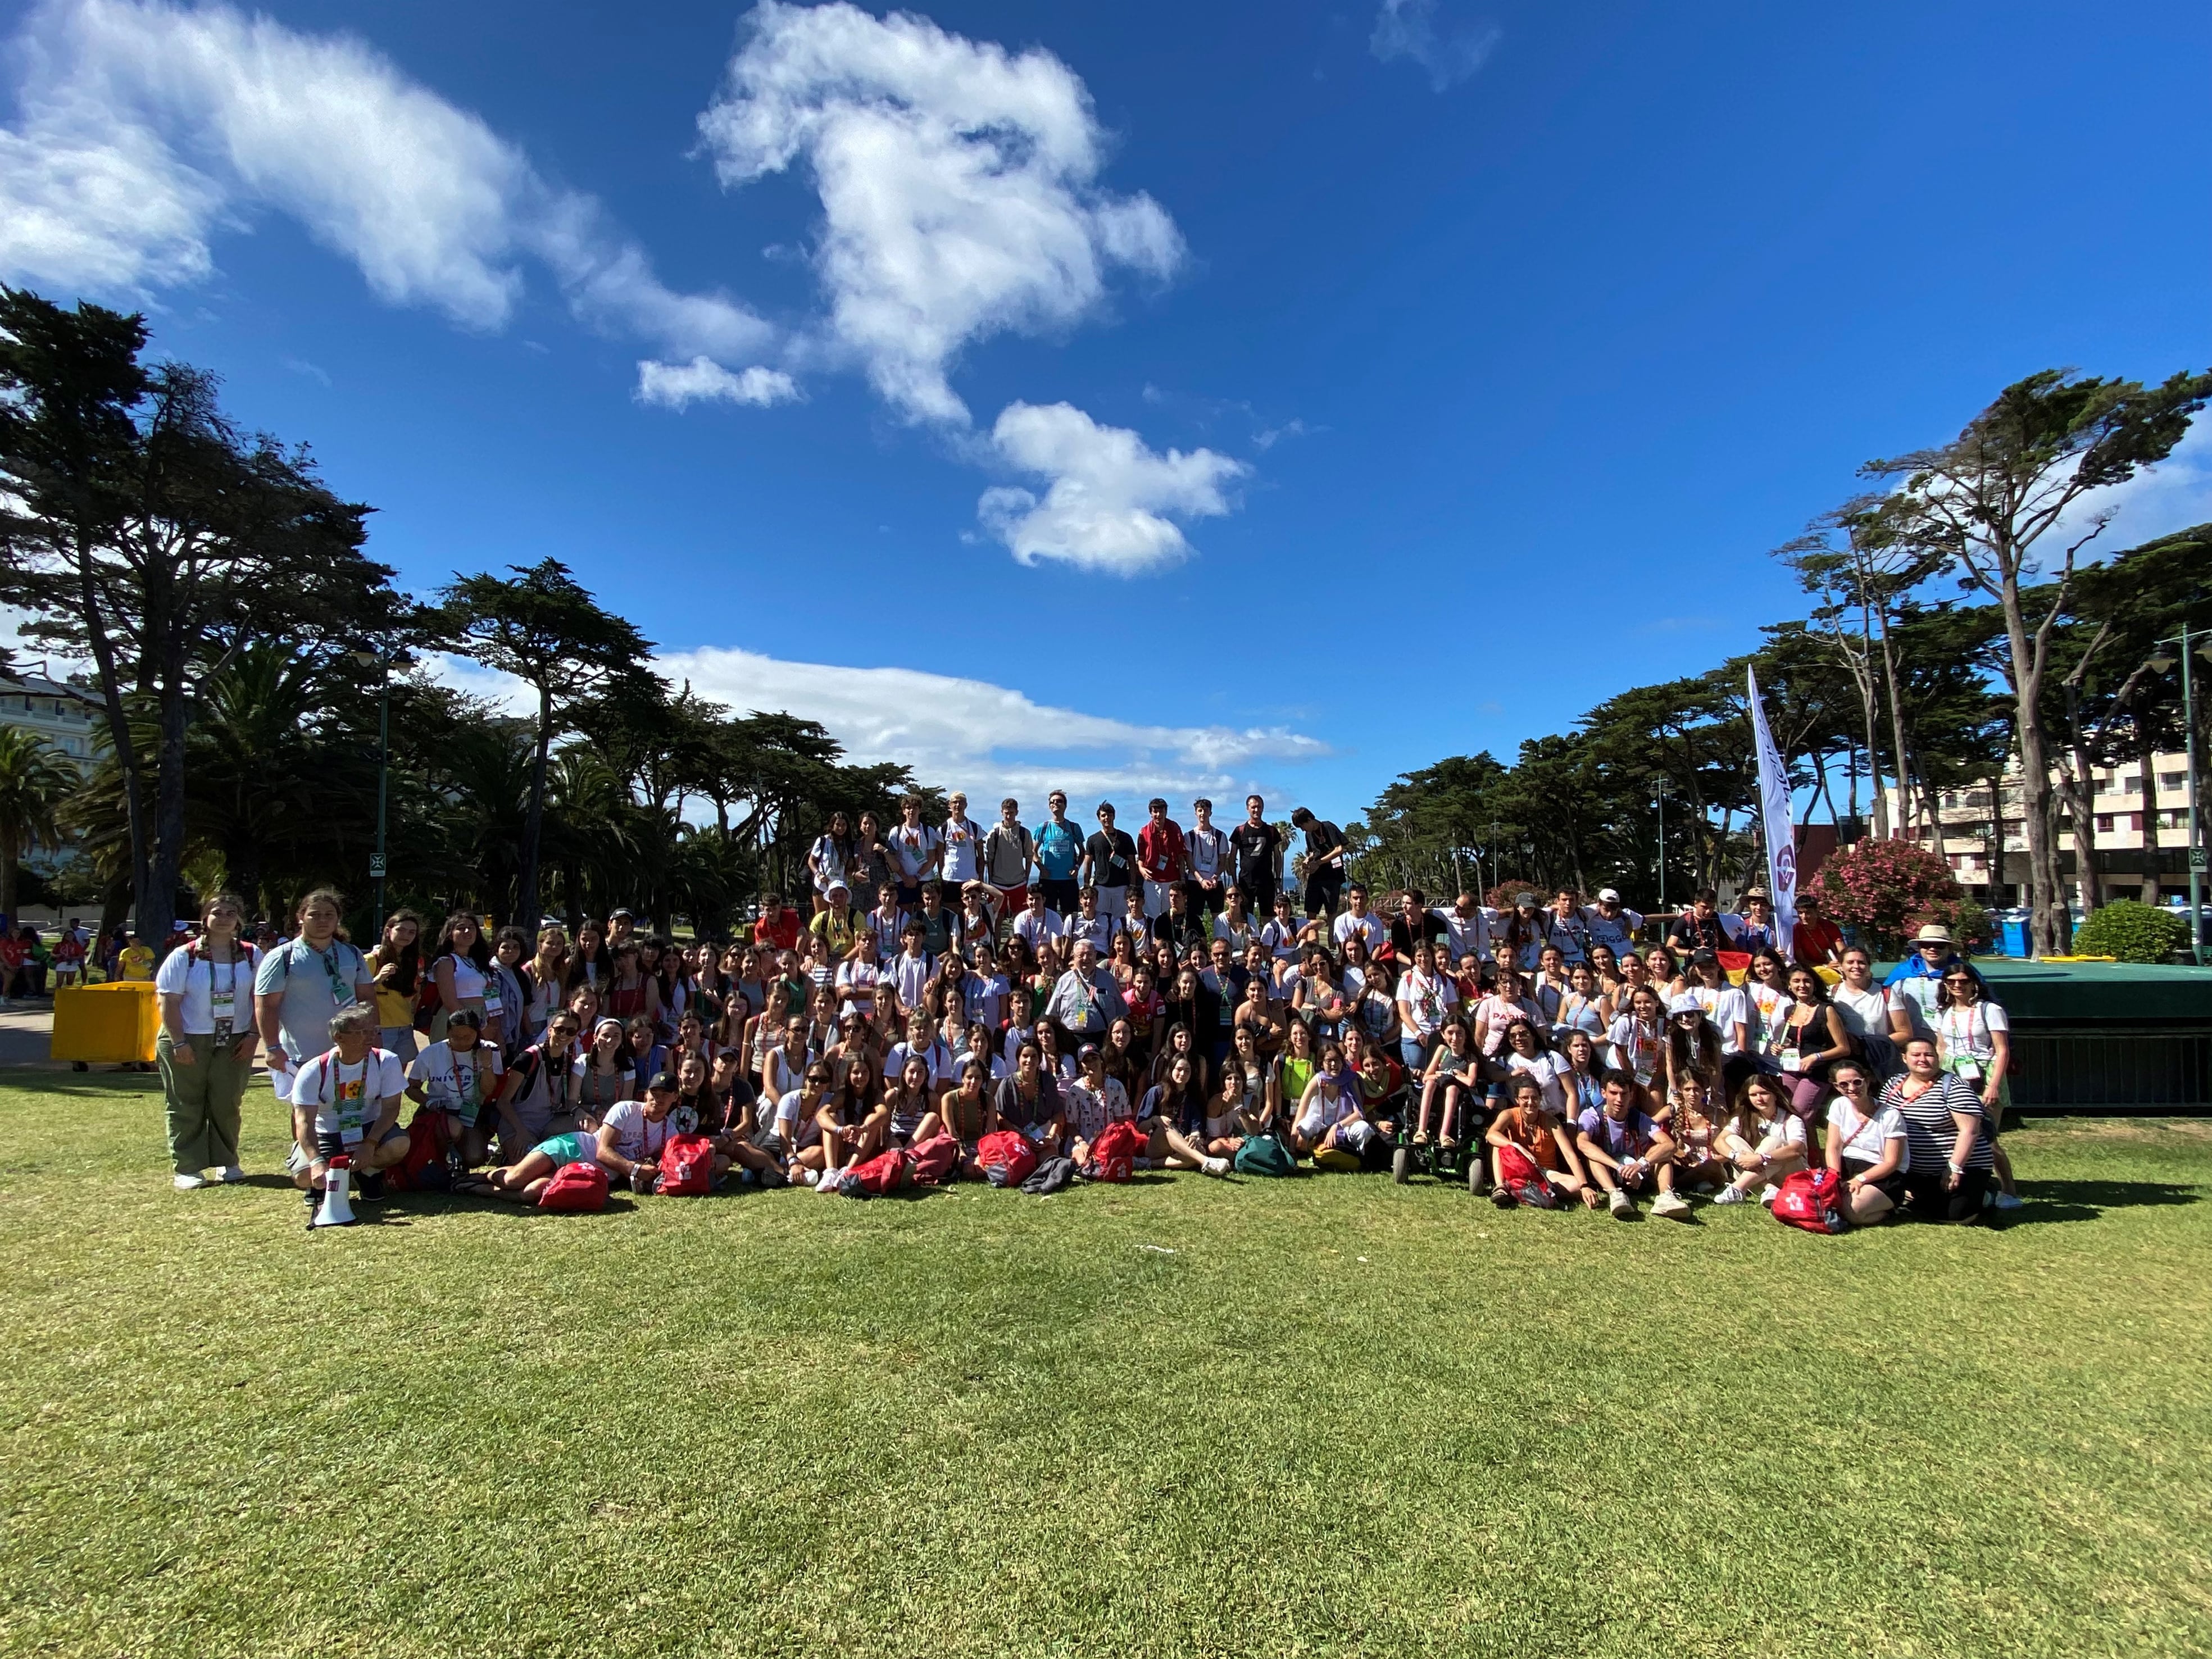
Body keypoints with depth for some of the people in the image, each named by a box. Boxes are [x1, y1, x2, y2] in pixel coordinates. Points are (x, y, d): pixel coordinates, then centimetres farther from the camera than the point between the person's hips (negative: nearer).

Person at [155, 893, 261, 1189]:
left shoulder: (252, 956, 3)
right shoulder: (183, 957, -4)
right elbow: (168, 1001, -6)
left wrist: (253, 1035, -4)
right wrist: (178, 1042, -12)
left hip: (234, 1043, 2)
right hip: (189, 1042, -2)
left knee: (227, 1104, 8)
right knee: (186, 1108, 4)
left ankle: (226, 1162, 20)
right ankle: (187, 1168, 11)